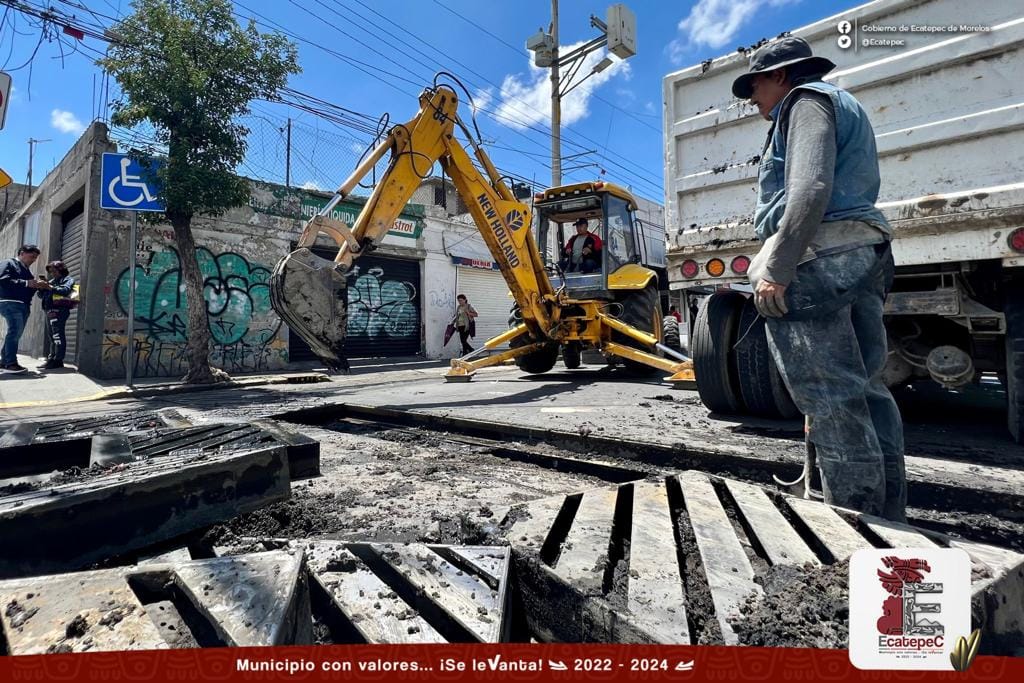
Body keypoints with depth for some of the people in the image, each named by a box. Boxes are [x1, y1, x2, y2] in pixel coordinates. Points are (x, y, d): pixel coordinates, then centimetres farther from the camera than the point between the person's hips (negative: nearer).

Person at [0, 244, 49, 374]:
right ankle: (11, 363, -21)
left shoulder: (26, 270, 24)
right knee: (15, 330, -18)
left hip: (23, 305, 8)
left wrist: (37, 285, 2)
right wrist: (26, 283, -17)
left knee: (16, 333, 7)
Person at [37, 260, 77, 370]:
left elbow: (65, 290, -16)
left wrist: (50, 288, -18)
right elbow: (42, 295, 21)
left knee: (58, 335, -11)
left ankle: (58, 360, -13)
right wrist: (42, 287, 2)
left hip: (59, 310, -8)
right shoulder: (51, 281, 23)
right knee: (53, 336, 8)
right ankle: (52, 358, 11)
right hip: (50, 310, 8)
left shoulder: (68, 279, 3)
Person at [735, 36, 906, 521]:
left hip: (818, 258, -10)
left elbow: (810, 189, -16)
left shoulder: (806, 100, 3)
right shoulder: (843, 106, 33)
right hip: (866, 253, 10)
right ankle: (887, 519, 15)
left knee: (831, 400, -10)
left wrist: (776, 269, -21)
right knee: (866, 390, 8)